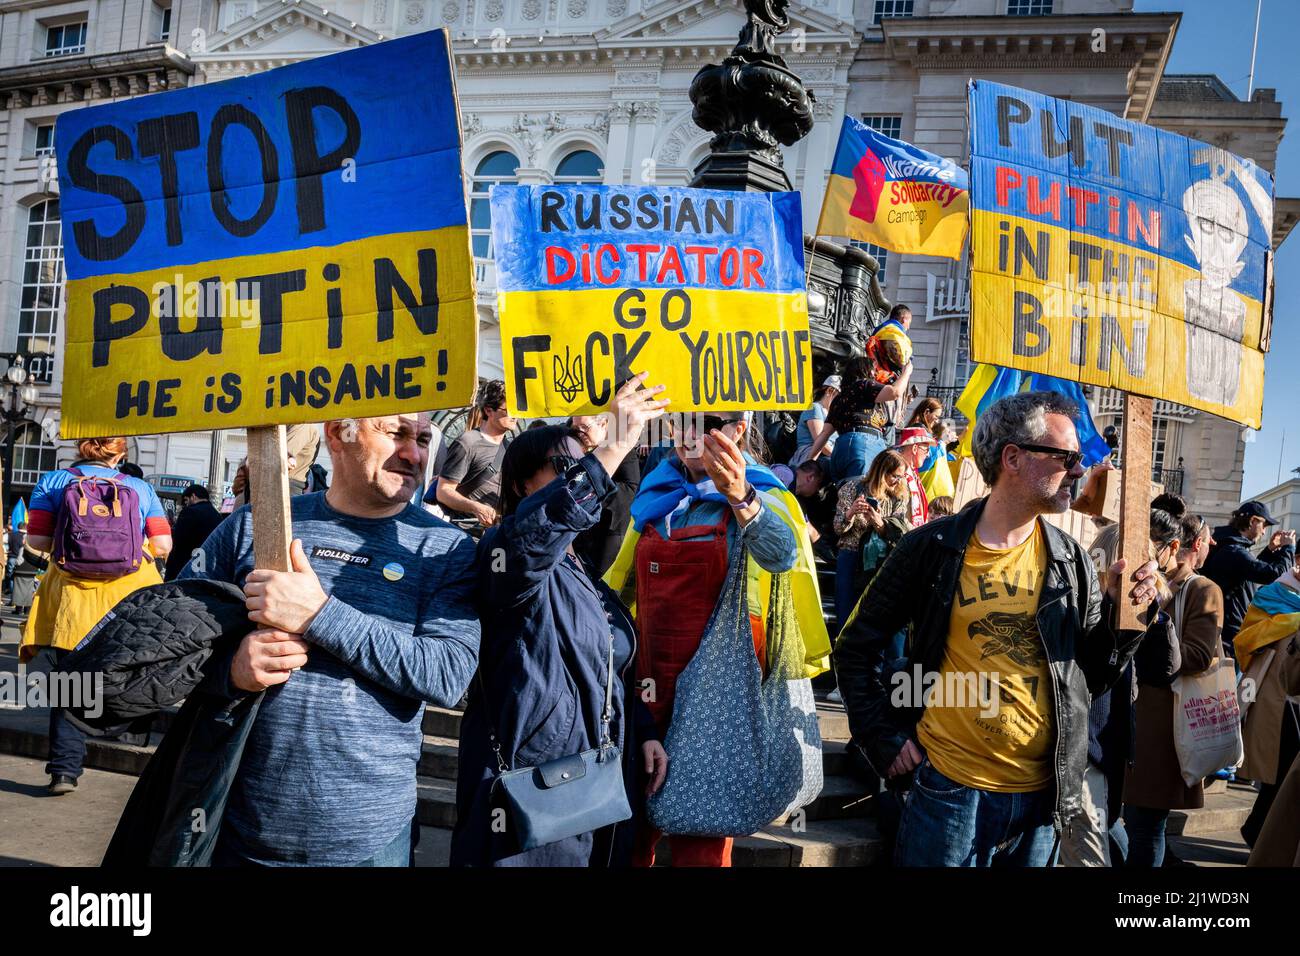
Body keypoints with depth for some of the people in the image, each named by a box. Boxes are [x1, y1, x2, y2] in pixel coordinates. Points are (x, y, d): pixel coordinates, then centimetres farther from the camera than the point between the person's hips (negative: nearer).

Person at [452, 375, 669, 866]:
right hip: (527, 794, -8)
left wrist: (644, 732, 10)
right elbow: (535, 530, -37)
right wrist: (614, 449, -42)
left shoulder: (587, 574, 15)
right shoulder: (507, 551, -12)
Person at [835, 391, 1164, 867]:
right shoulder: (931, 547, -8)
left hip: (1043, 793, 4)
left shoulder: (1071, 560, 3)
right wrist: (884, 738, -6)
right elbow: (857, 649, 0)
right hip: (949, 789, -3)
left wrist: (1122, 612, -7)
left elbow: (1091, 676, 9)